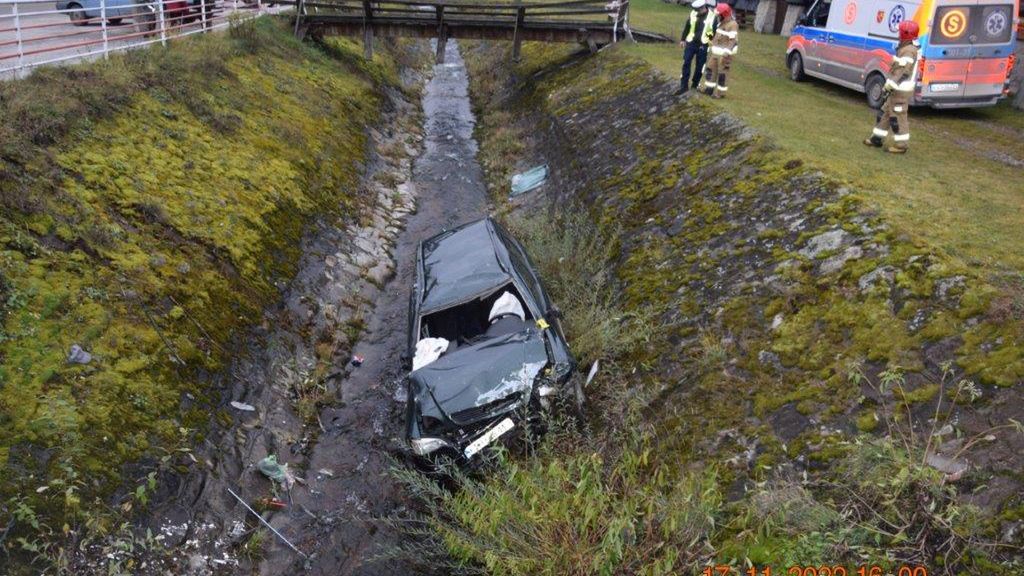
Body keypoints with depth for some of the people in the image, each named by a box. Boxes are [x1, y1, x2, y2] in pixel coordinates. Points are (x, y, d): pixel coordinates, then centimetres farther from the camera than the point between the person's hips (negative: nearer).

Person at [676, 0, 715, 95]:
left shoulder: (712, 17, -6)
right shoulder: (693, 14, 1)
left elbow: (715, 33, 2)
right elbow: (687, 27, 12)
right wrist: (683, 39, 12)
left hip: (703, 45, -2)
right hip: (691, 43, 2)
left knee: (700, 66, 5)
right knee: (686, 63, -4)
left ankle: (695, 84, 20)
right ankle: (684, 86, 0)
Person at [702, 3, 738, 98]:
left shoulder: (733, 25, -16)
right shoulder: (721, 23, 12)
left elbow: (733, 40, -22)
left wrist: (727, 52, -29)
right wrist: (712, 47, 24)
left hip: (724, 54, -9)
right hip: (715, 52, 9)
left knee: (722, 73, -3)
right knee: (710, 69, 13)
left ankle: (721, 92, 4)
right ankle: (709, 88, 24)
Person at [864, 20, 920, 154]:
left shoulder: (909, 51, -17)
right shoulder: (905, 48, 15)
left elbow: (902, 72, -24)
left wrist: (888, 86, -24)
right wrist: (889, 86, 21)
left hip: (901, 91, -11)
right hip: (897, 89, 11)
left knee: (898, 117, -5)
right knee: (885, 113, 17)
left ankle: (901, 145, 1)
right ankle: (877, 139, 26)